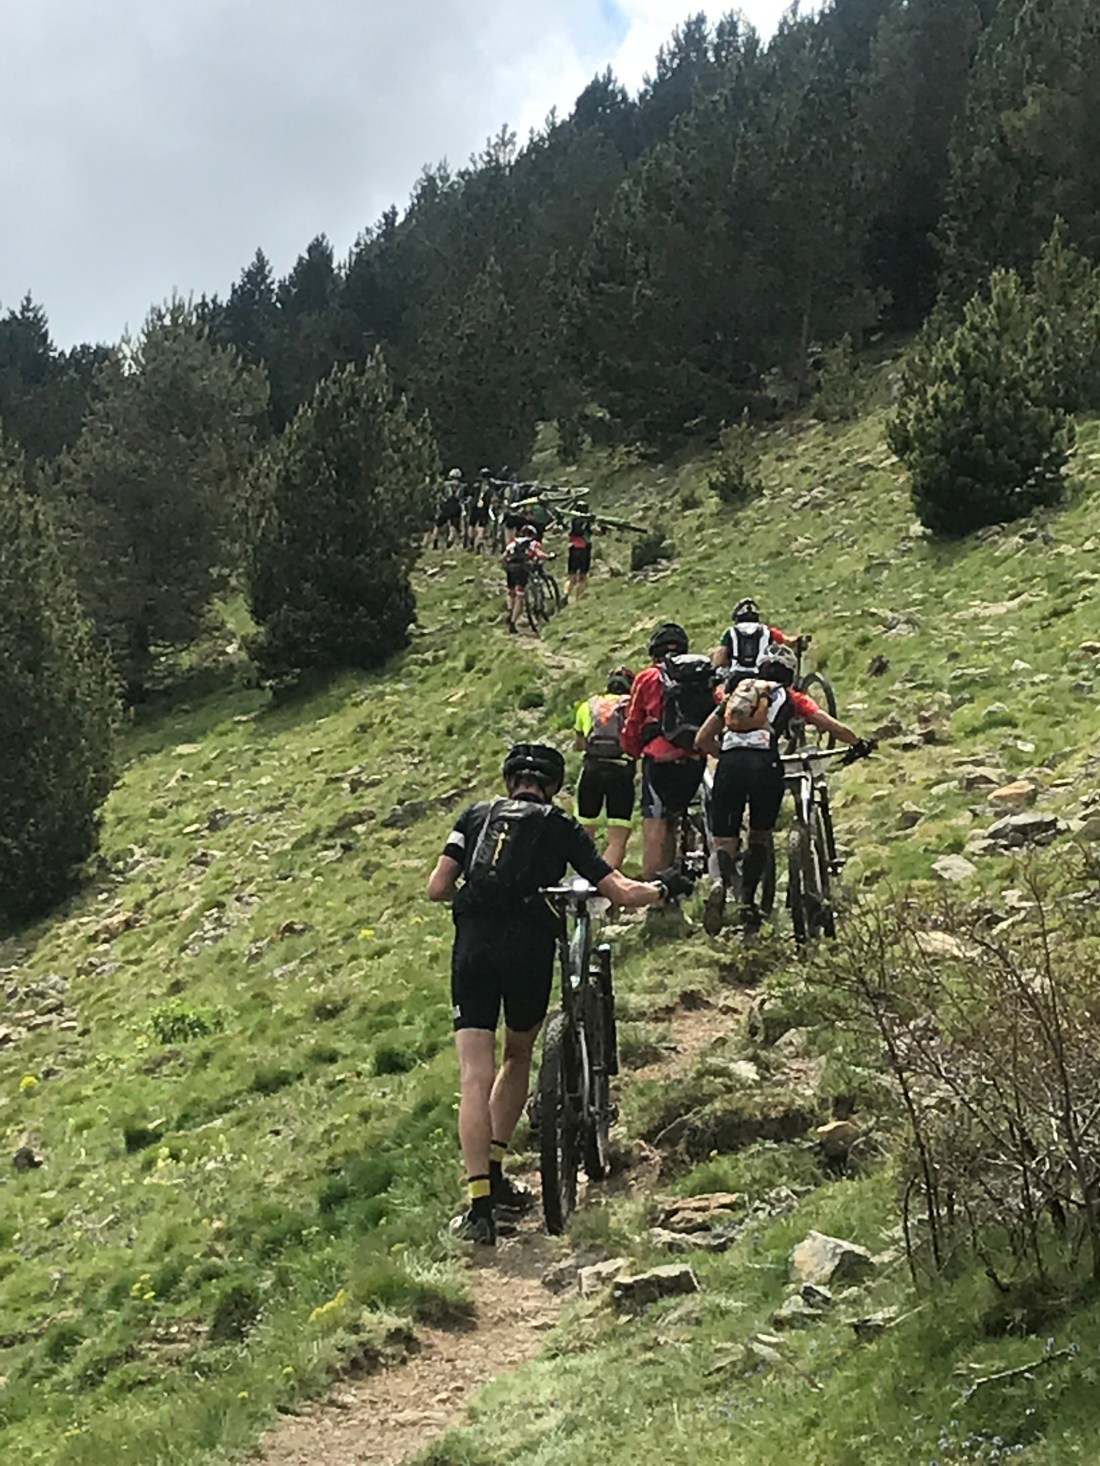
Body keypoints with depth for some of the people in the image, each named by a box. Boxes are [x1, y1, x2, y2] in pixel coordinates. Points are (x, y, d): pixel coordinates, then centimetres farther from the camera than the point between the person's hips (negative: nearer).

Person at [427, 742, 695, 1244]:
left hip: (473, 945, 1)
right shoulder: (560, 826, 14)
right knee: (518, 1056, 25)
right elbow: (622, 893, 9)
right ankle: (495, 1172, 24)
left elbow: (437, 889, 6)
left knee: (475, 1078, -2)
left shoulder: (477, 816, 17)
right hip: (529, 945, 0)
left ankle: (480, 1204, -9)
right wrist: (664, 887, 29)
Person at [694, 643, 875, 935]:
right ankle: (748, 903, 9)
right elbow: (832, 727, 15)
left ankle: (719, 881, -28)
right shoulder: (790, 697, 22)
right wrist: (859, 744, 32)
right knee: (760, 838, 20)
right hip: (765, 765, -1)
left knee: (725, 842, 5)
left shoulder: (737, 694, 29)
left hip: (729, 766, 1)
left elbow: (702, 740, 27)